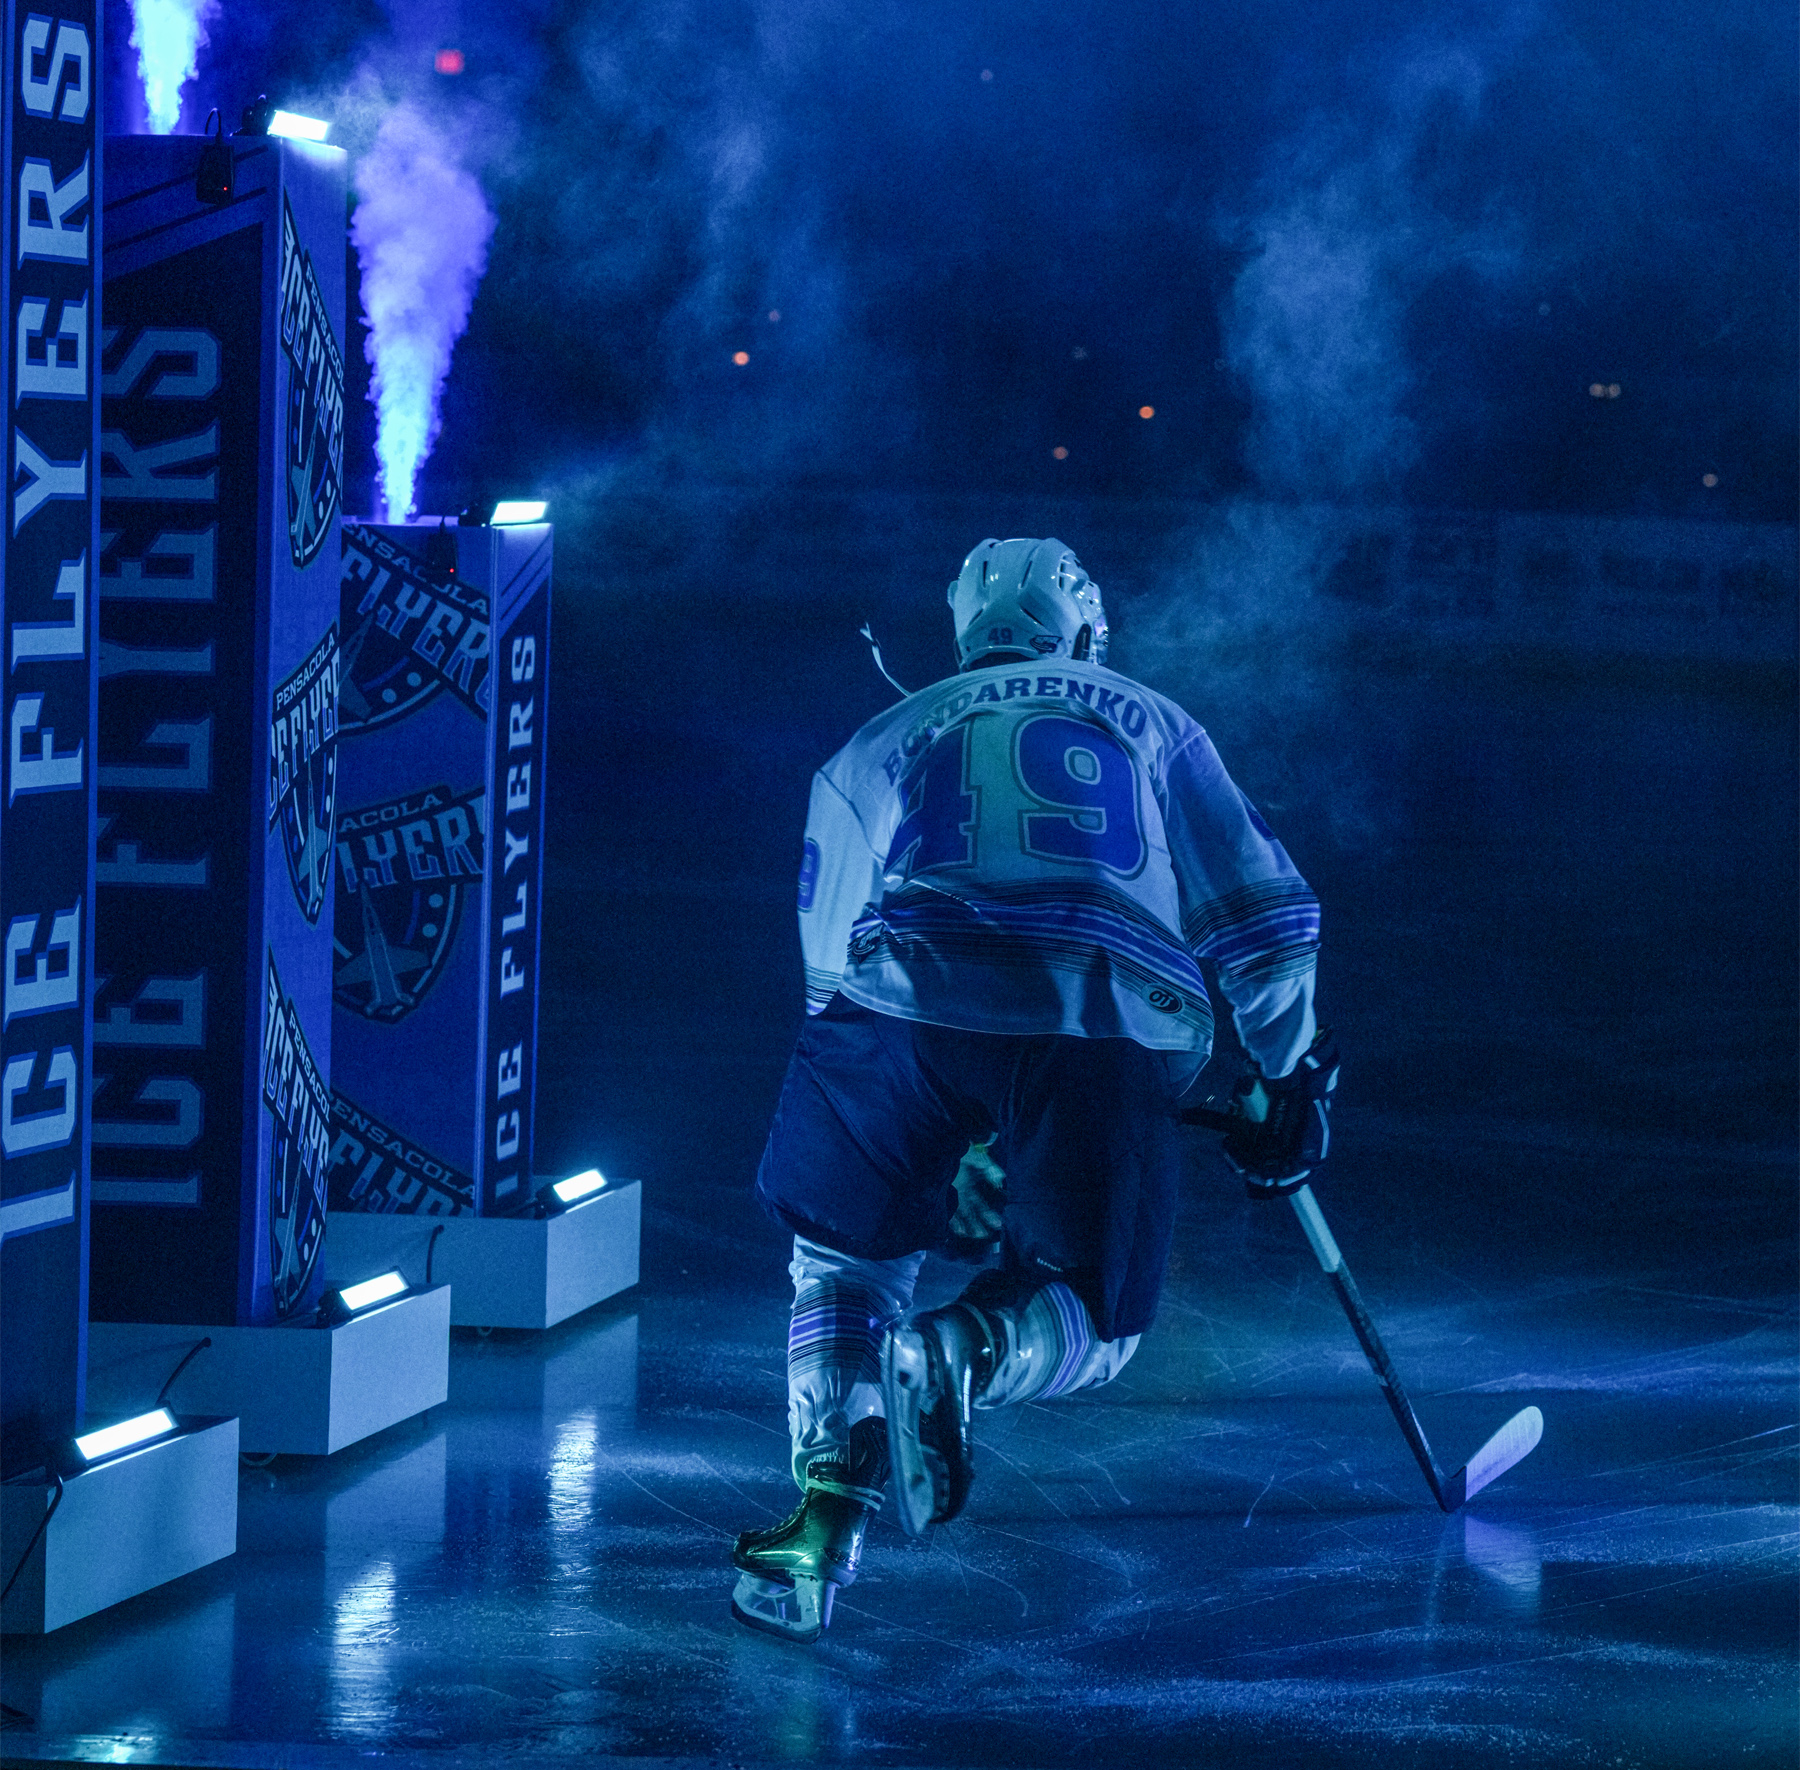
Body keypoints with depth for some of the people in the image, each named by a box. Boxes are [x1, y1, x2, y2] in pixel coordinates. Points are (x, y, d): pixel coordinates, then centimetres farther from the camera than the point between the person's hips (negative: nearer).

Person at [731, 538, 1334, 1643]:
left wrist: (948, 1156, 38)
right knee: (1090, 1316, 15)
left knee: (850, 1255, 22)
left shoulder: (880, 746, 30)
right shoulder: (1153, 727, 29)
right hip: (1108, 1036, 0)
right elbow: (1265, 915, 22)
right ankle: (956, 1356, -19)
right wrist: (1288, 1077, 37)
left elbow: (835, 957, 30)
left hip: (910, 1010, 0)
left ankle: (827, 1516, -1)